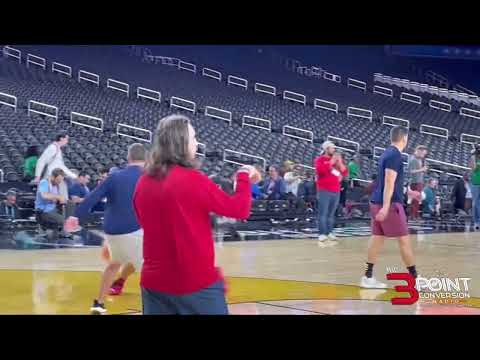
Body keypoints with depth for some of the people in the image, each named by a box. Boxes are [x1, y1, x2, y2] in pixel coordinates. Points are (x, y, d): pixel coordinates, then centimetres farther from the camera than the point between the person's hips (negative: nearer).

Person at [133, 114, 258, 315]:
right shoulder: (193, 180, -14)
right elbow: (240, 210, -6)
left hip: (154, 282, 6)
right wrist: (244, 176, 9)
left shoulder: (143, 183, 3)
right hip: (197, 283, -5)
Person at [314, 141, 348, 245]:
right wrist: (331, 162, -12)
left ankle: (329, 233, 9)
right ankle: (322, 234, -11)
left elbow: (345, 173, 13)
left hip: (336, 191, 5)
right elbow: (320, 170, -19)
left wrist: (340, 163, 0)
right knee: (323, 213, -9)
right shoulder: (320, 159, 2)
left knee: (331, 214, 6)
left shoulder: (337, 159, 18)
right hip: (324, 191, -5)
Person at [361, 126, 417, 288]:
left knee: (377, 239, 10)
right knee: (404, 240, -1)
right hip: (390, 203, -9)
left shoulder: (387, 153, 16)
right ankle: (415, 278, 6)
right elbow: (389, 182, -22)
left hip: (376, 202, 9)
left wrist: (408, 192, 38)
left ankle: (368, 277, 10)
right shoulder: (395, 155, -13)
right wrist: (386, 206, -27)